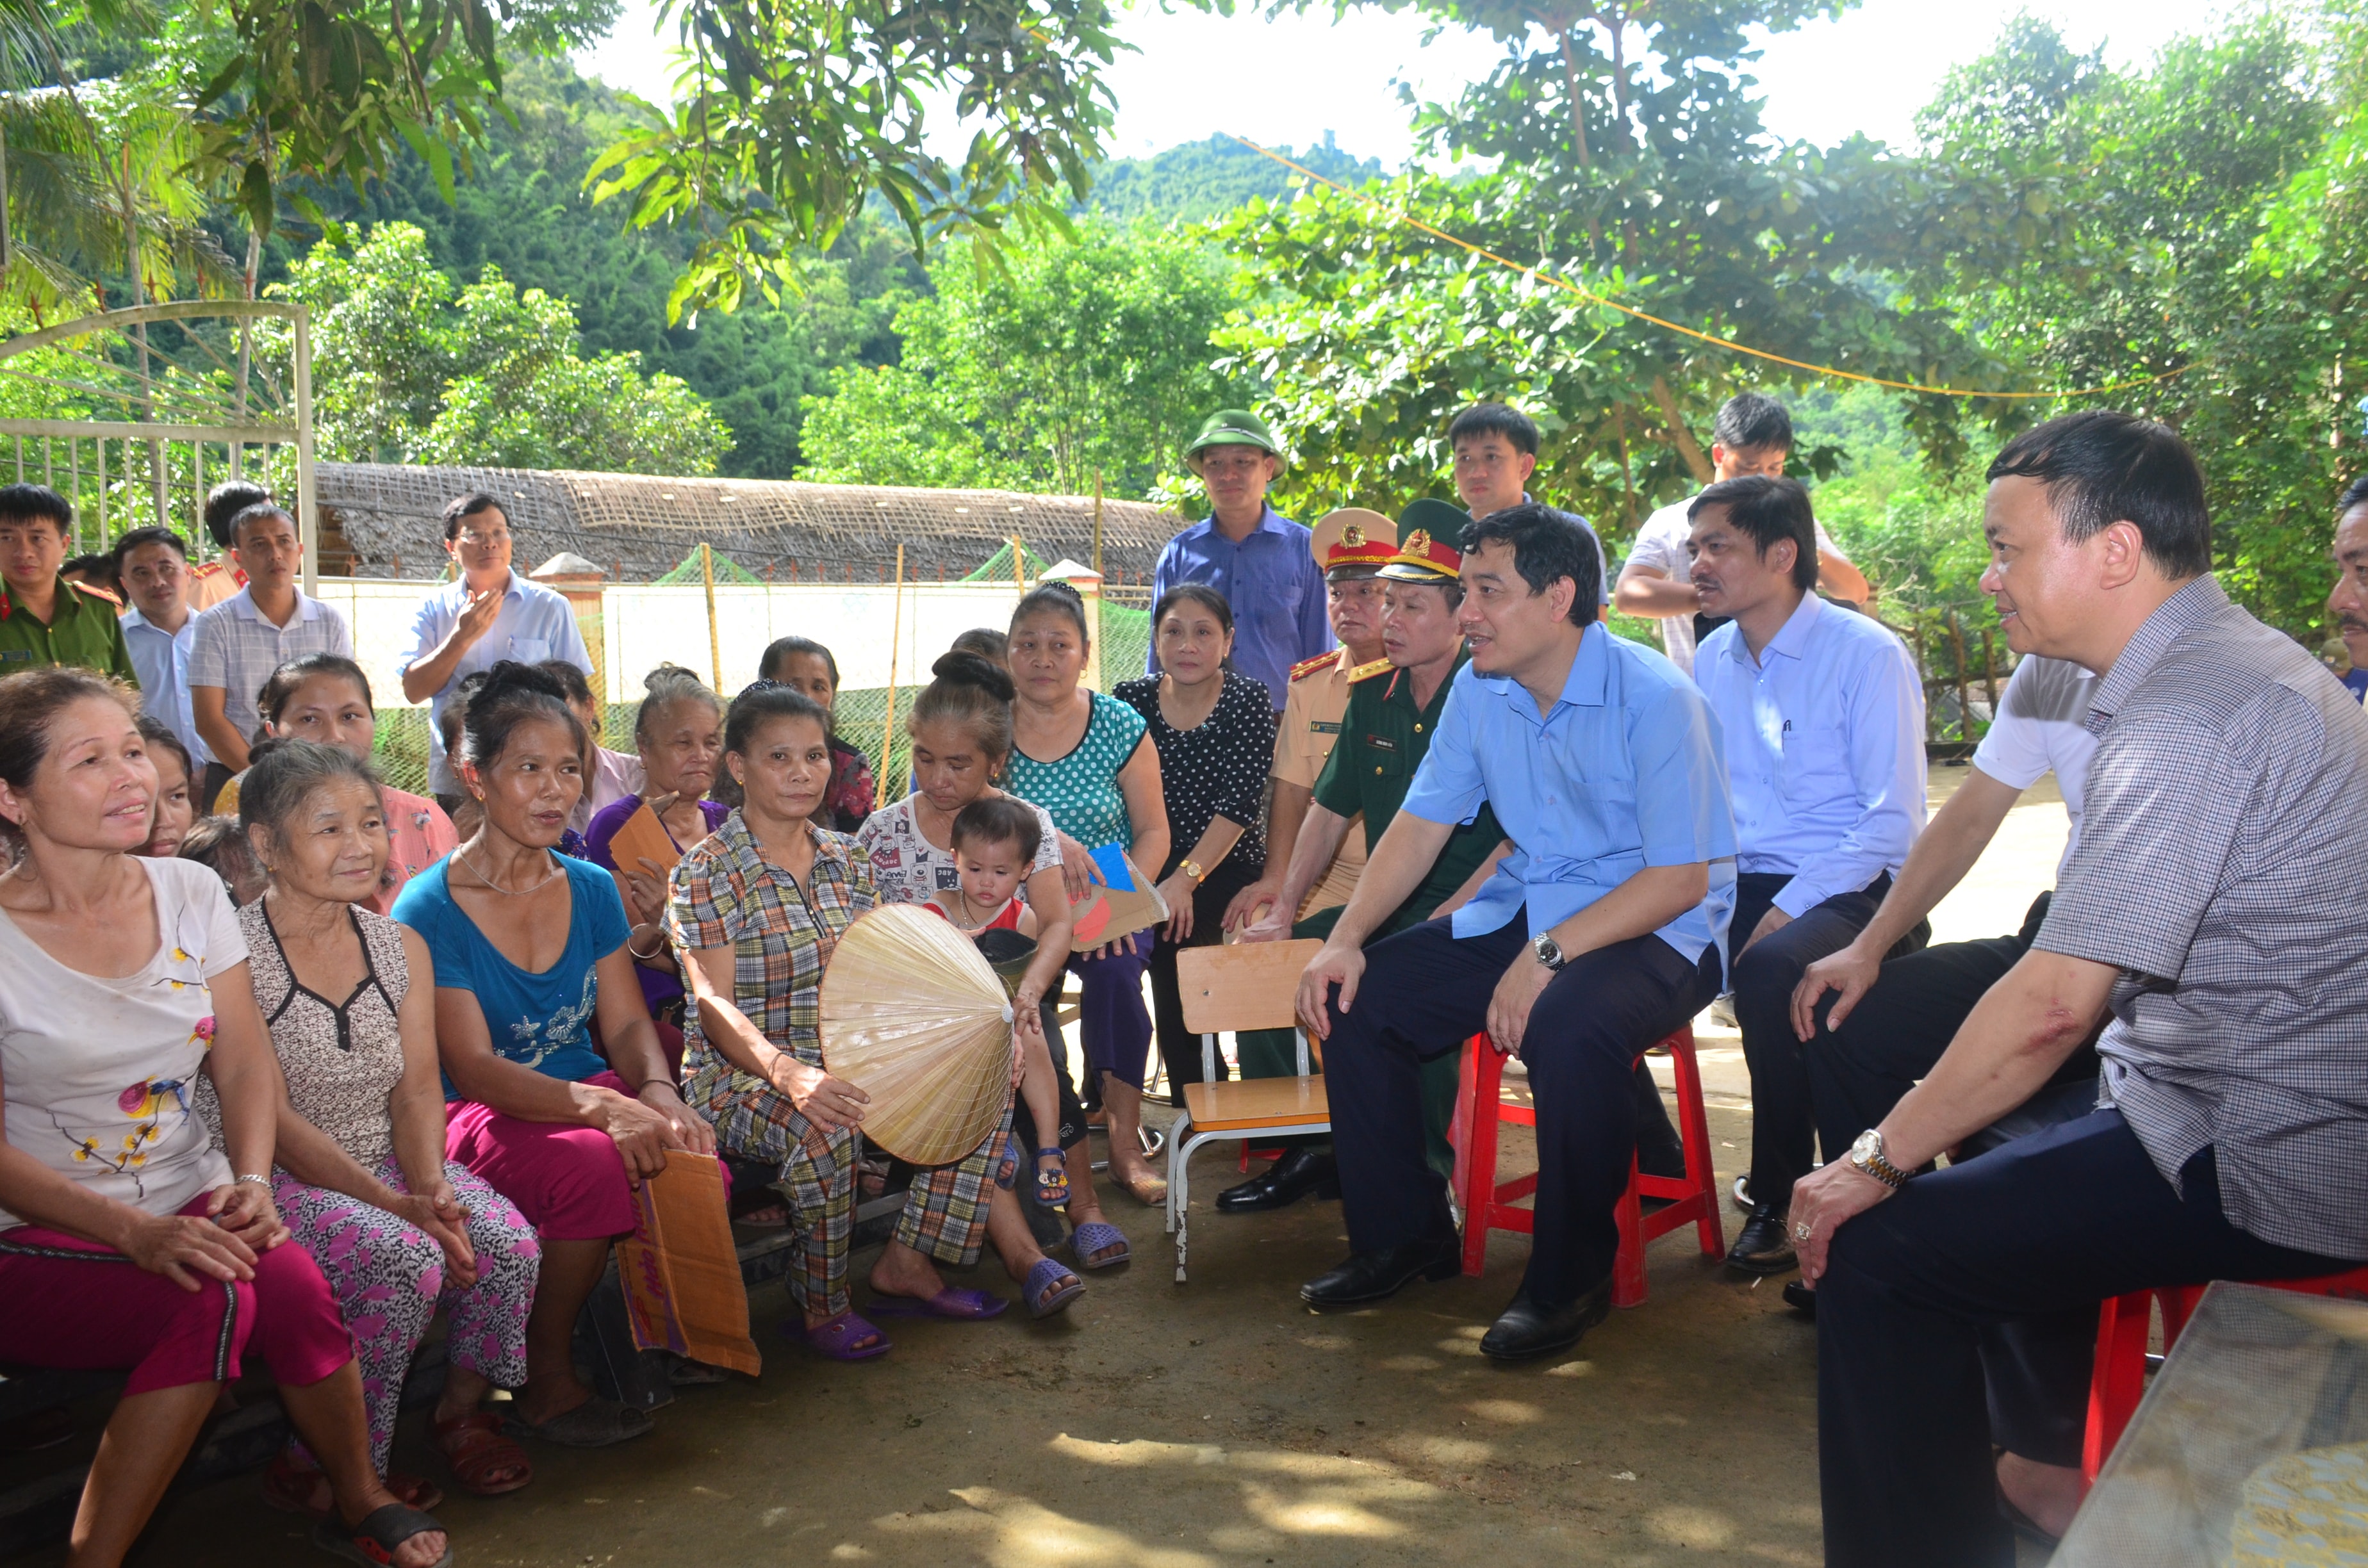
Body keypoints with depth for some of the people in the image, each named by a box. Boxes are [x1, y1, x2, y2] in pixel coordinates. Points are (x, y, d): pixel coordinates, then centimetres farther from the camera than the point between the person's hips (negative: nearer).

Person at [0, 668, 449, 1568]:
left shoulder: (189, 893, 5)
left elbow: (246, 1062, 6)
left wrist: (252, 1181, -12)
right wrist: (132, 1230, -23)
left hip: (193, 1205, 4)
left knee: (290, 1280, -26)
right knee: (210, 1299, -31)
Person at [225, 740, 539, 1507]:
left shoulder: (401, 945, 7)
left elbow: (417, 1087, 3)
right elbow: (271, 1119, -16)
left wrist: (431, 1186, -18)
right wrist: (394, 1204, -24)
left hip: (393, 1163, 5)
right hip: (281, 1181, -5)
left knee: (510, 1244, -20)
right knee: (406, 1261, -30)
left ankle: (463, 1408, 9)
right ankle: (327, 1468, -8)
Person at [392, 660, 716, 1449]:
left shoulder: (592, 890, 8)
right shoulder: (430, 907, -9)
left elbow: (626, 1023, 4)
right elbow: (472, 1066, -17)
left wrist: (659, 1094, -20)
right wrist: (598, 1106, -33)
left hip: (593, 1094, 5)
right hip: (480, 1118, -4)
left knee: (688, 1153, -26)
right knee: (593, 1168, -34)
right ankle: (543, 1382, -12)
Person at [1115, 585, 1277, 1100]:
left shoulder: (1247, 700, -2)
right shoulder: (1131, 700, 7)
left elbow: (1240, 801, -12)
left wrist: (1187, 876, -22)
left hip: (1227, 867, -2)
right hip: (1149, 866, 3)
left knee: (1169, 933, -28)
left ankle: (1194, 1102, -11)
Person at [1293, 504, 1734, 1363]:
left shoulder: (1655, 699, -18)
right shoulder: (1479, 690, 2)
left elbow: (1682, 879, -21)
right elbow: (1421, 823, 7)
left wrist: (1548, 955, -29)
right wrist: (1346, 939, -6)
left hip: (1655, 931, -7)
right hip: (1524, 910, 7)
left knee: (1567, 1023, -37)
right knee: (1358, 997, -6)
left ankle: (1571, 1277, -15)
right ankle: (1403, 1236, 11)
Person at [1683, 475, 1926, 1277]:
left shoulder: (1867, 655, -7)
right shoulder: (1712, 660, 12)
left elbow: (1894, 820, -12)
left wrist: (1789, 910, -20)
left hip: (1845, 892, -6)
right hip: (1736, 883, 6)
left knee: (1770, 969, -36)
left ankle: (1780, 1200, -16)